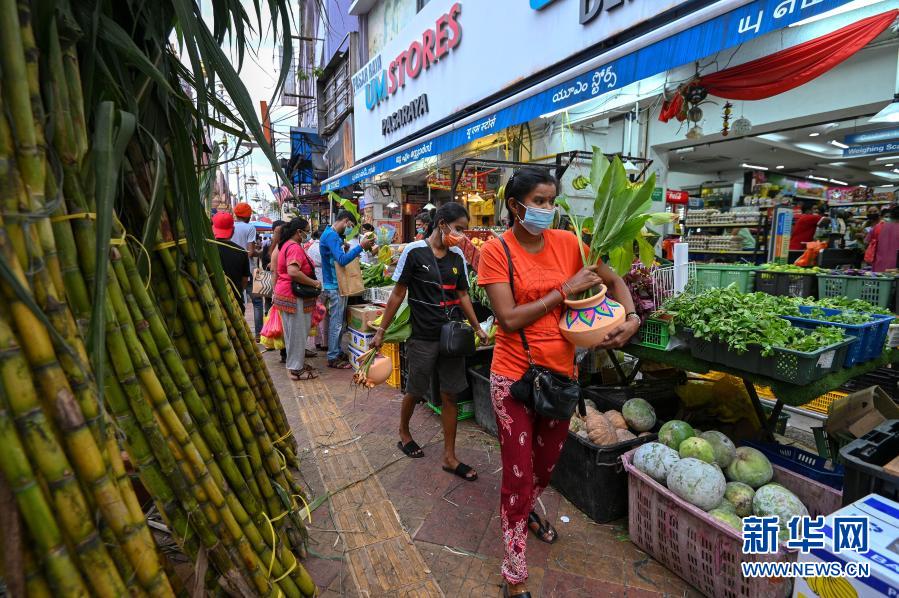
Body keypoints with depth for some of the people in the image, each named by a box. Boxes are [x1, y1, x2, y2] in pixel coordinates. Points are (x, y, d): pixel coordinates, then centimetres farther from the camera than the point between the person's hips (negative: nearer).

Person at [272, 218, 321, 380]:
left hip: (285, 294, 11)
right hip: (294, 296, -11)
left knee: (292, 332, 17)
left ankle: (295, 363, 27)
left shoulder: (287, 245, 15)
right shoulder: (295, 247, -18)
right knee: (298, 333, -2)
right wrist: (314, 283, -22)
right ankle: (296, 369, 6)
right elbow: (293, 272, -31)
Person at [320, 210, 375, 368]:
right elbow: (342, 260, -29)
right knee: (336, 323, -3)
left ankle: (337, 352, 26)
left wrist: (352, 254, 11)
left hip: (337, 285, 10)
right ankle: (333, 358, 6)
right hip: (335, 286, -10)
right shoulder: (331, 236, -17)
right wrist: (361, 247, -30)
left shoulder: (332, 235, 15)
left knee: (339, 322, 16)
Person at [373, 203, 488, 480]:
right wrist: (381, 331, -4)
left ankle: (449, 457, 21)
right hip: (422, 337, -4)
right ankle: (403, 434, 43)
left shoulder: (457, 256, 5)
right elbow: (398, 294, -6)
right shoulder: (414, 251, -10)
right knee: (415, 392, 13)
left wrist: (477, 327, 11)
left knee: (450, 395, 8)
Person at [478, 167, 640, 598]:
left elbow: (613, 280, 10)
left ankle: (526, 509, 58)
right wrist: (565, 290, -19)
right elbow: (509, 319, -19)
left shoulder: (567, 242, 0)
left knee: (547, 463, 24)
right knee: (518, 474, 6)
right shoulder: (496, 251, -12)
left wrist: (631, 318, -8)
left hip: (562, 372, 5)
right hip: (515, 376, -4)